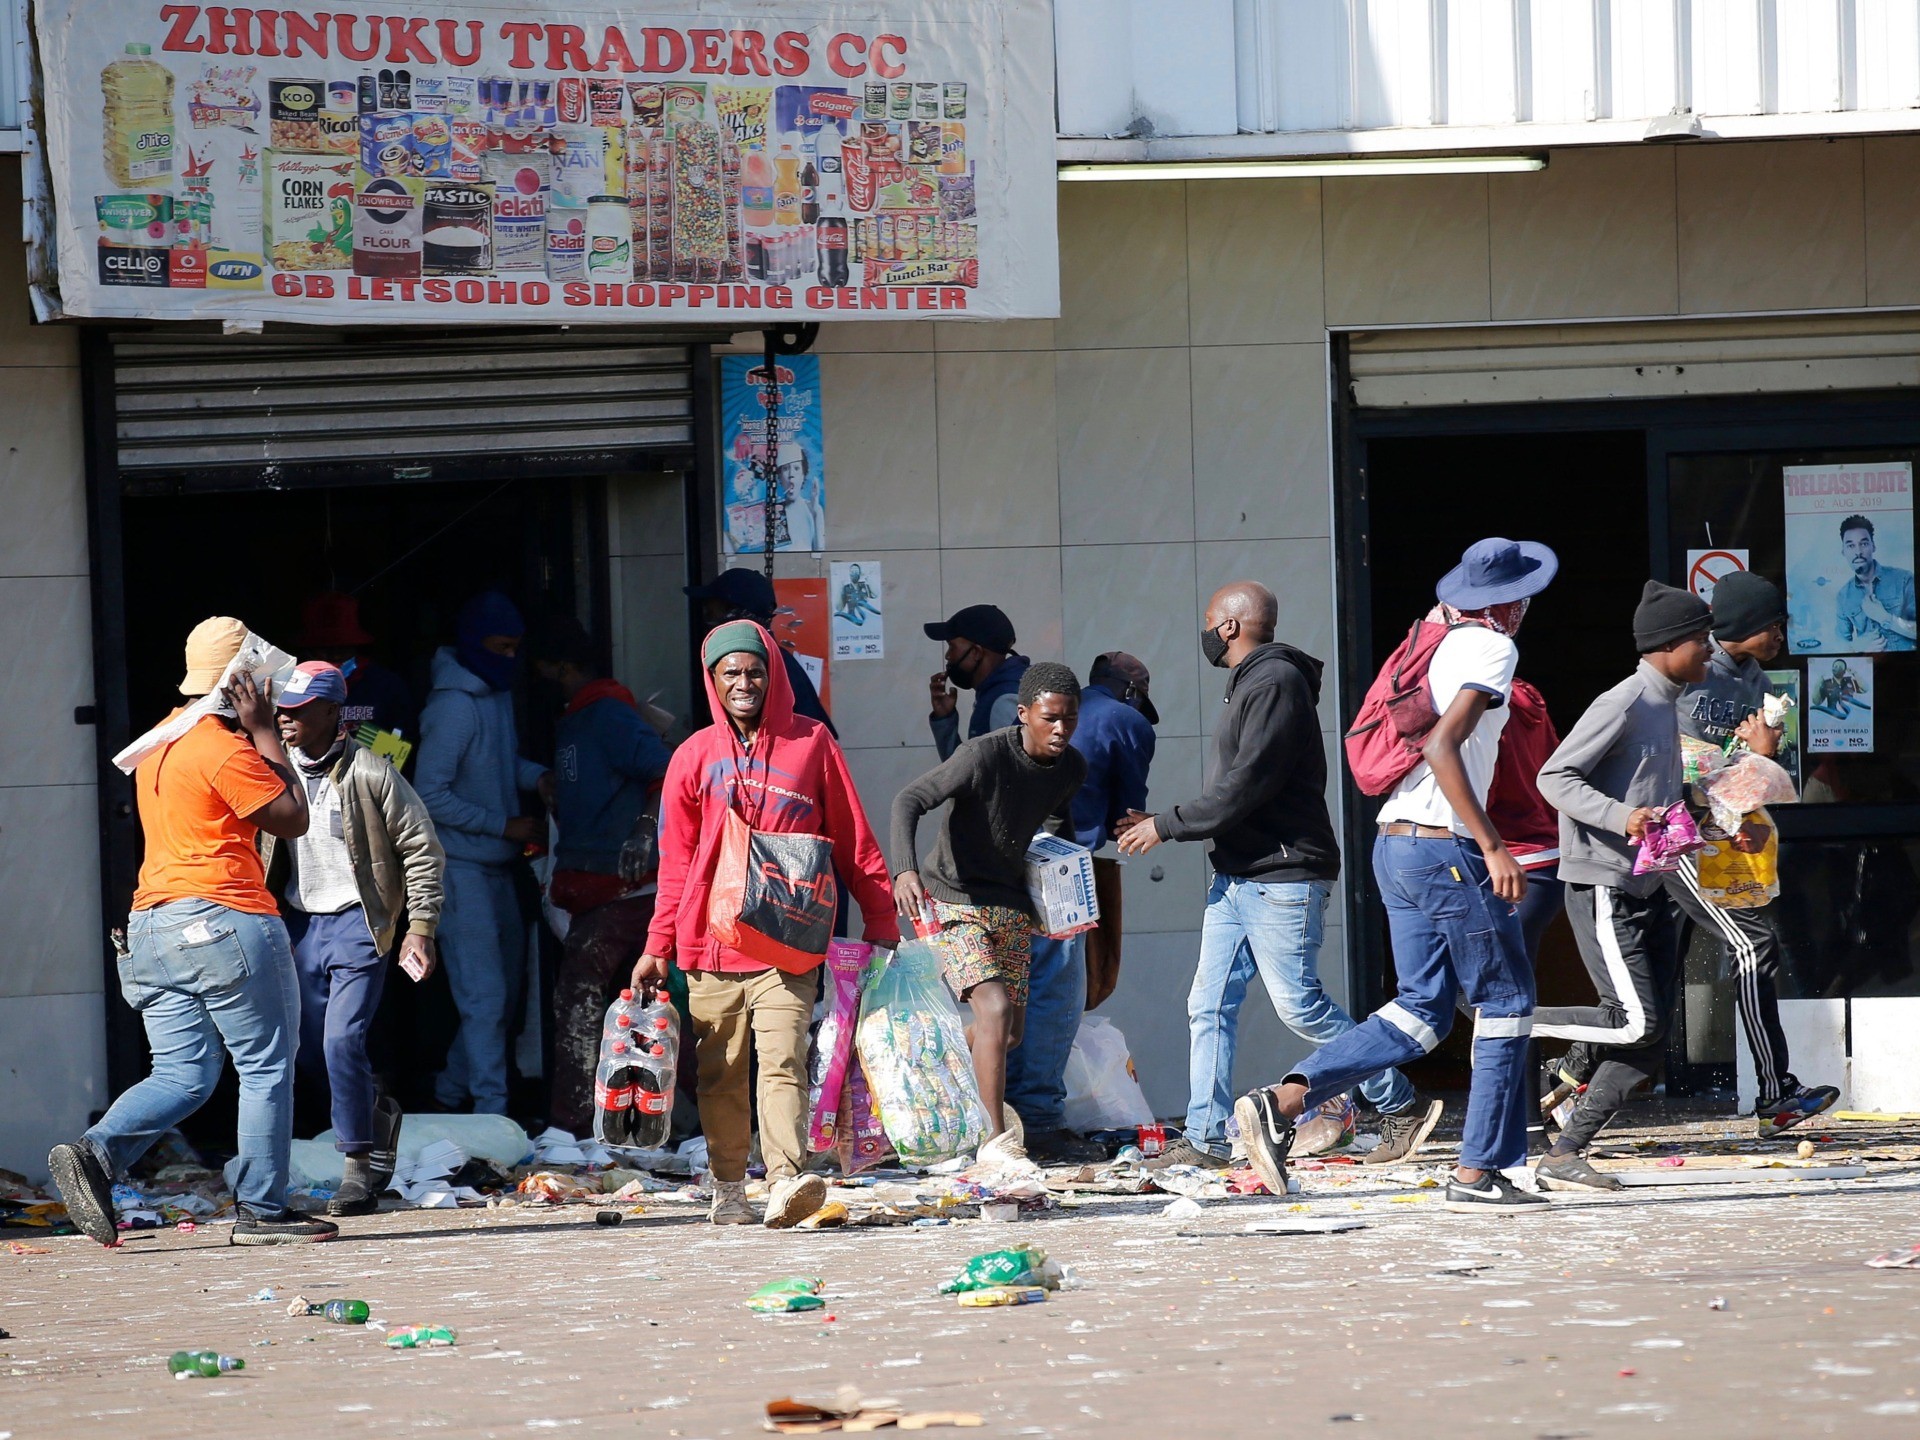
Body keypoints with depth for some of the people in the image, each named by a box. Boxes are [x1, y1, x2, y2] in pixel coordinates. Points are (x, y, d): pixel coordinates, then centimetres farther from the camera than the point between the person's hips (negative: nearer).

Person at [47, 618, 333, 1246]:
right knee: (267, 1068, 3)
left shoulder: (161, 742, 17)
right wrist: (265, 733, -3)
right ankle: (262, 1211, 4)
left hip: (152, 925, 8)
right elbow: (293, 819, -6)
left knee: (183, 1075, 6)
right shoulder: (226, 750, -12)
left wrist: (256, 734, 20)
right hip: (223, 922, -8)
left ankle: (95, 1154, -16)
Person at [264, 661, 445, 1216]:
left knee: (342, 1040, -15)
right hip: (300, 921, 6)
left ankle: (360, 1169, -4)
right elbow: (263, 850, 16)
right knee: (314, 1048, 7)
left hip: (357, 920, -6)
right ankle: (378, 1114, 36)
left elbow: (423, 851, -5)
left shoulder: (370, 774, -10)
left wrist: (420, 929, -10)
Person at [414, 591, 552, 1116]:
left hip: (497, 866, 9)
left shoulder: (499, 693, 9)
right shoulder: (454, 707, -18)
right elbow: (431, 796, -19)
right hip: (462, 868, -9)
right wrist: (506, 826, -17)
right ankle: (491, 1111, -10)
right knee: (484, 995, -10)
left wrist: (535, 775, 2)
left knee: (505, 987, 16)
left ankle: (453, 1090, 27)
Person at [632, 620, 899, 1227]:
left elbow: (852, 840, 9)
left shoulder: (812, 743, 5)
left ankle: (786, 1180, -25)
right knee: (720, 1073, 5)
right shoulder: (696, 756, 8)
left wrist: (881, 921, 7)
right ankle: (728, 1189, 14)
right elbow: (676, 859, 12)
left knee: (783, 1061, -15)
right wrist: (658, 946, 8)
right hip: (712, 943, 2)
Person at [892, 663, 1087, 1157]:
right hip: (954, 905, -7)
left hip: (1013, 907, 7)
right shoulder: (984, 755, -22)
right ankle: (994, 1138, -19)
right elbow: (909, 801, -25)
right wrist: (905, 869, -41)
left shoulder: (1071, 768, -1)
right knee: (995, 1008, -23)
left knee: (1010, 1034, 9)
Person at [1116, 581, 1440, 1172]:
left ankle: (1402, 1106, 5)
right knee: (1210, 1005, 4)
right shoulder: (1251, 685, 19)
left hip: (1282, 876, -10)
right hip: (1236, 877, 10)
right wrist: (1159, 824, 15)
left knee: (1299, 1003, -7)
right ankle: (1205, 1139, 4)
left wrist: (1165, 826, -14)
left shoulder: (1276, 683, -14)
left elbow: (1246, 787, -20)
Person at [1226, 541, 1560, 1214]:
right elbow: (1441, 748, -22)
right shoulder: (1493, 649, -11)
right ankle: (1479, 1173, 3)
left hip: (1395, 845, 8)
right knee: (1506, 1001, 3)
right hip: (1445, 849, -8)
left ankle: (1283, 1100, -6)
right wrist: (1493, 847, -23)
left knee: (1421, 1012, 10)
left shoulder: (1439, 638, 13)